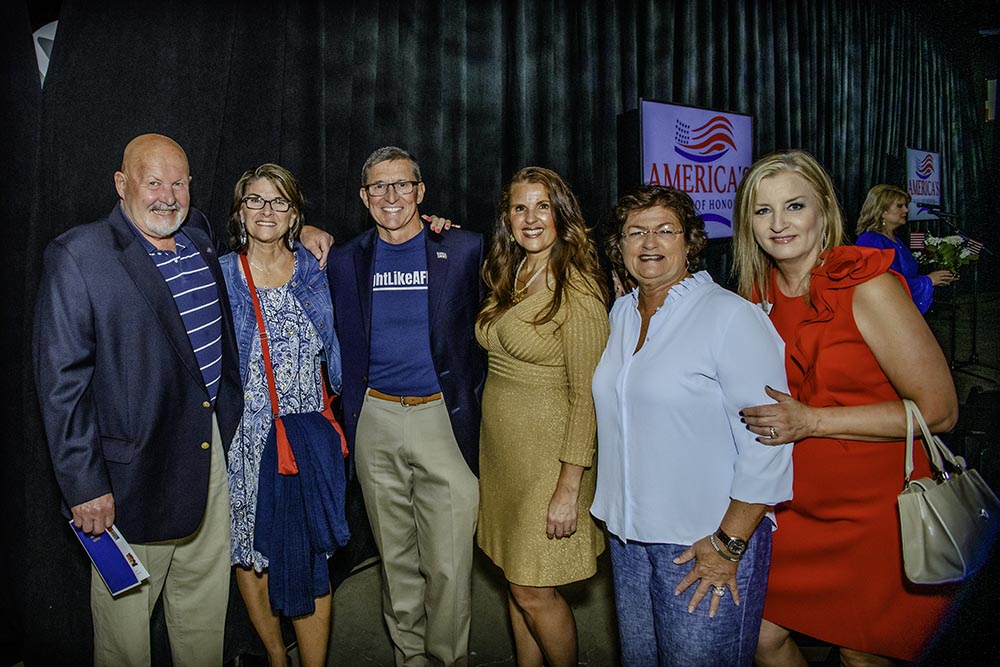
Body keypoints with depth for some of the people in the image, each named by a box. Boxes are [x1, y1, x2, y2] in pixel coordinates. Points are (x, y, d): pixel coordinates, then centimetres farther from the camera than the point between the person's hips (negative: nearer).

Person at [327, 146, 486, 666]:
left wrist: (473, 407, 1)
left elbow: (483, 333, 4)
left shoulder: (465, 249, -1)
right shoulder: (344, 261, 7)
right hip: (375, 420, 3)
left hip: (444, 418, -2)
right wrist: (348, 420, 8)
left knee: (449, 562, 0)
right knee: (395, 559, 14)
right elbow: (342, 350, 15)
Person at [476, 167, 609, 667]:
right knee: (516, 582, 16)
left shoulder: (577, 287, -16)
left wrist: (569, 488, -20)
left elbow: (588, 395, -17)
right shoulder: (510, 278, 8)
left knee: (533, 592, 3)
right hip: (499, 451, 7)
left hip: (548, 455, -7)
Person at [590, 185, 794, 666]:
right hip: (627, 535, 7)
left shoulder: (730, 315, -15)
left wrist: (728, 544, -17)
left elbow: (767, 439, -18)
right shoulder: (622, 312, 7)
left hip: (706, 541, -6)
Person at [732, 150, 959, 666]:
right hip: (798, 507, 5)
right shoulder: (760, 295, 1)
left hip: (878, 512, -5)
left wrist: (810, 421, -21)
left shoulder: (866, 285, -16)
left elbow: (938, 410, -17)